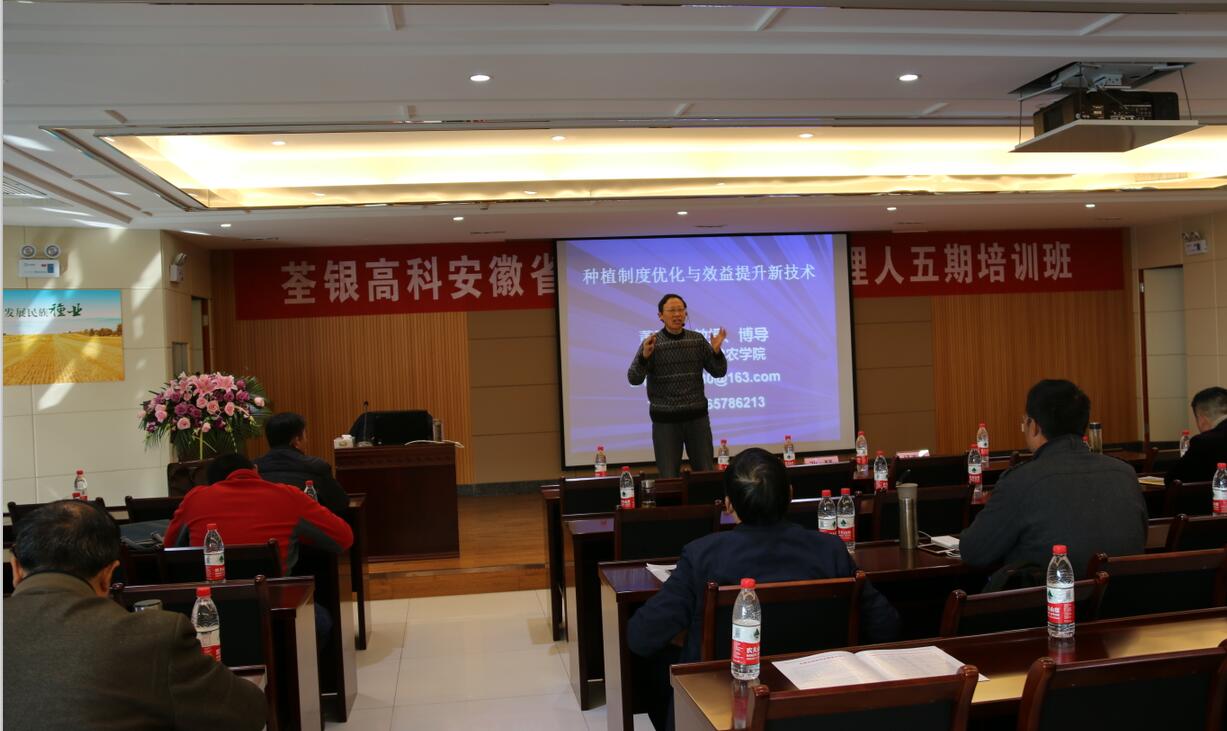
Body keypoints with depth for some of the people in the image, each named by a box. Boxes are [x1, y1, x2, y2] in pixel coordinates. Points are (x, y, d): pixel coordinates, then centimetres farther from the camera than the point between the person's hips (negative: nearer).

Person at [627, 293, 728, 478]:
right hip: (665, 420, -2)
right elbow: (634, 379, -11)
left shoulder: (697, 340, 3)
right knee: (669, 477, 4)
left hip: (697, 417, 2)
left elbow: (719, 372, 5)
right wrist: (644, 356, -28)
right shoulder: (651, 343, -5)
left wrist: (716, 350, -14)